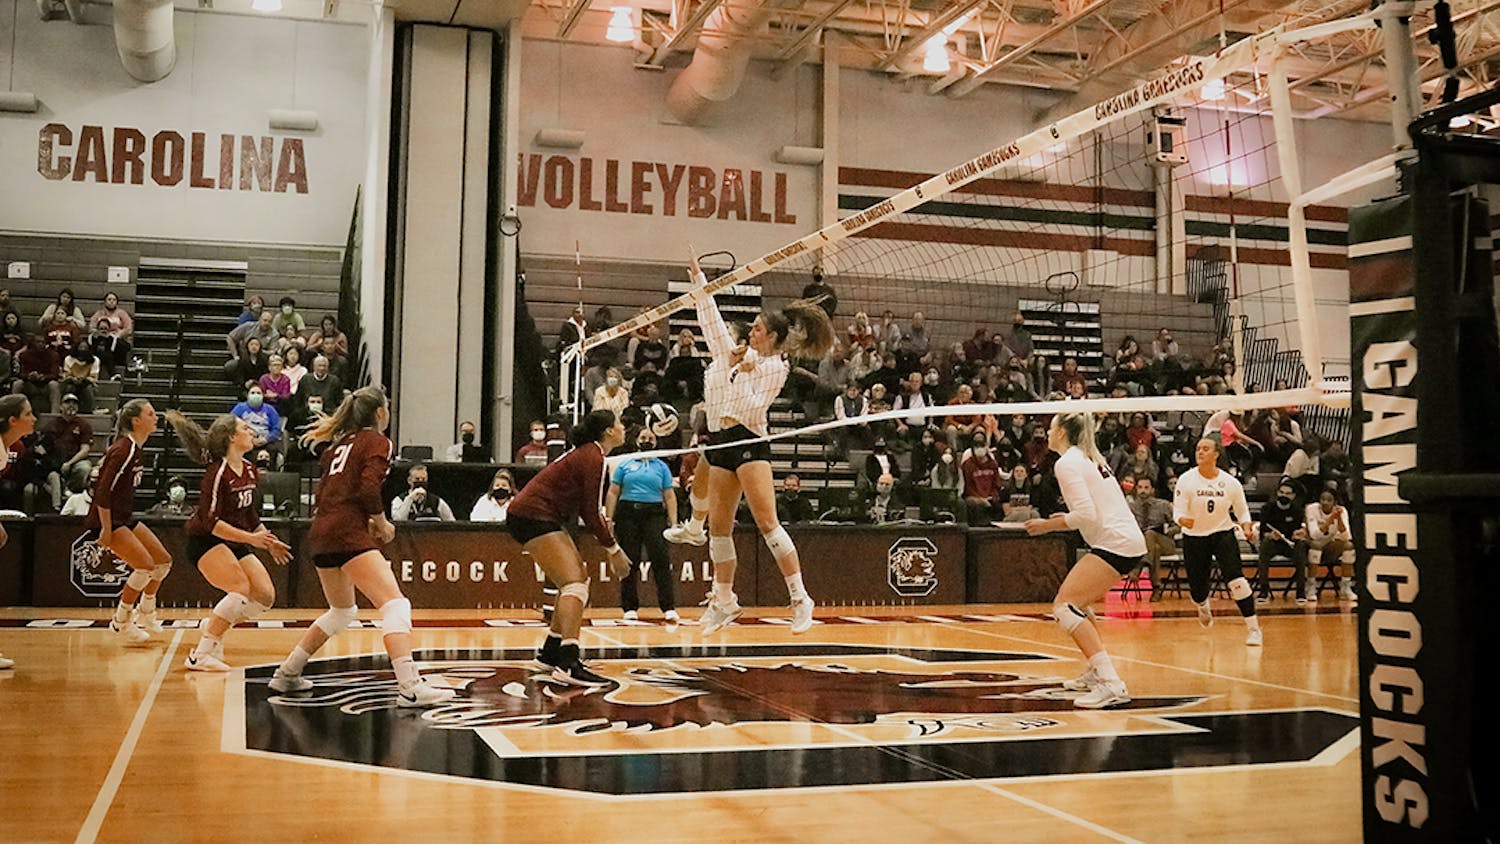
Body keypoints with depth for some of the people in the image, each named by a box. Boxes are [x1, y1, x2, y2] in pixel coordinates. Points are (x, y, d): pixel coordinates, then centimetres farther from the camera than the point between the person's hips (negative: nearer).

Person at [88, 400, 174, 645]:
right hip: (108, 520, -10)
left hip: (124, 518, 10)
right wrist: (106, 531, -23)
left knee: (164, 560, 9)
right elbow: (103, 490, -23)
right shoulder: (124, 449, -20)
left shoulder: (137, 448, 9)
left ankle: (145, 616, 23)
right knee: (145, 565, -16)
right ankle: (122, 622, -1)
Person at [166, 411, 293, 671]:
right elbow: (210, 521, -23)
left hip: (234, 542, 8)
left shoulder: (249, 469, 7)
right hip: (204, 541, -8)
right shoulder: (218, 472, -18)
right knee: (240, 588, -25)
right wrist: (250, 538, -26)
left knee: (265, 595, -5)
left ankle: (212, 625, 15)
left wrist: (269, 543, 17)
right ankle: (200, 656, -19)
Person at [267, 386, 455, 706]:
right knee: (395, 604, -16)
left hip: (321, 533, 9)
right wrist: (382, 525, 0)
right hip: (348, 533, -9)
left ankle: (287, 673, 31)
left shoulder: (340, 443, 23)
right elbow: (368, 489, -14)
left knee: (342, 611, 27)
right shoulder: (377, 442, 1)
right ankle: (410, 687, -29)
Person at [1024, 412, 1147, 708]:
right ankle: (1095, 673, 28)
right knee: (1075, 603, 22)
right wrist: (1068, 518, 19)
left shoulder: (1066, 463, -9)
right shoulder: (1090, 457, 20)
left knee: (1064, 606, -14)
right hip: (1130, 541, 10)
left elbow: (1086, 515, -18)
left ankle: (1111, 684, -24)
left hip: (1115, 544, -10)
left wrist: (1049, 525, -8)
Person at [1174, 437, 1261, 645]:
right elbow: (1178, 510, -13)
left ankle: (1254, 628, -10)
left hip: (1222, 533, 0)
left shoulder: (1230, 482, -8)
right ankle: (1203, 607, 45)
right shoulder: (1186, 480, -12)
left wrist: (1247, 529, -12)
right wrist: (1184, 520, -36)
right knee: (1197, 587, 5)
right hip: (1194, 536, 1)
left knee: (1235, 579, -20)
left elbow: (1242, 511, 6)